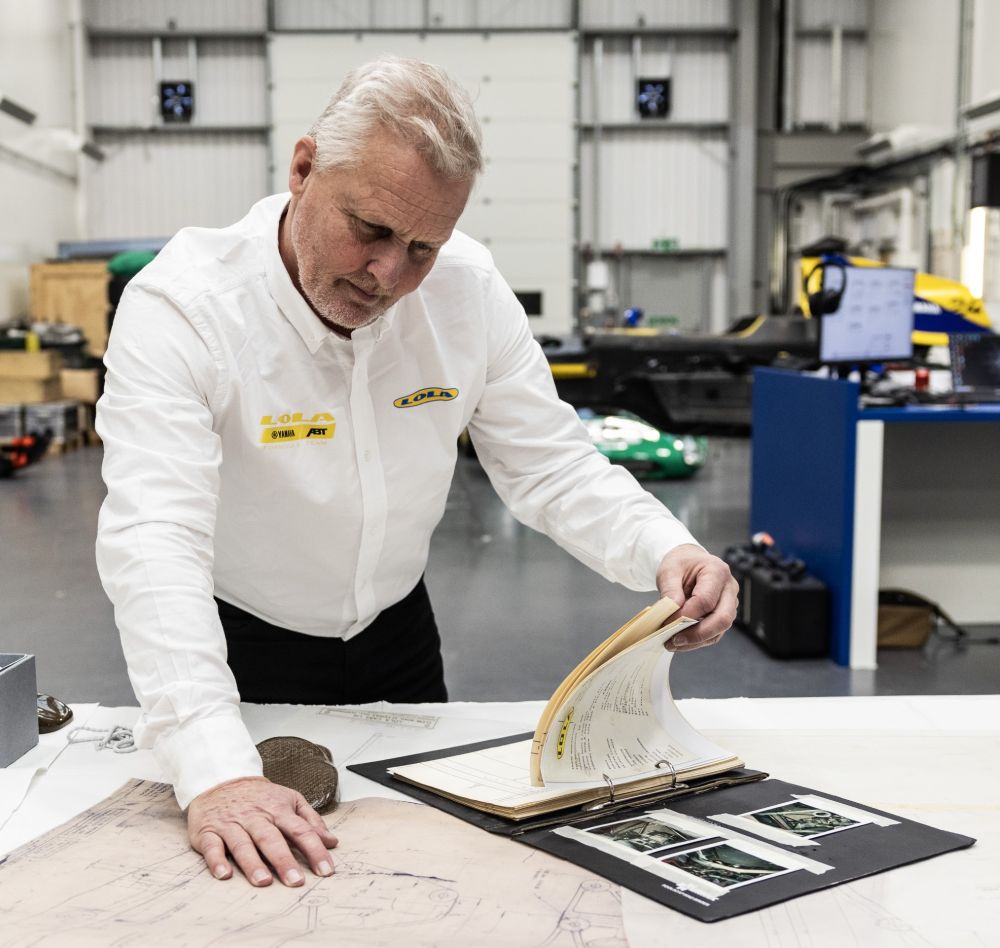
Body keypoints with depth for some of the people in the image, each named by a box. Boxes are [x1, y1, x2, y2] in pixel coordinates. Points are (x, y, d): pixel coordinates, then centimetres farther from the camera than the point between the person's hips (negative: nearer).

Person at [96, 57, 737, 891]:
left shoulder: (469, 287, -15)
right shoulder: (181, 306, -29)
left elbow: (552, 468, -9)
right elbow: (154, 540, -39)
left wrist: (665, 551, -29)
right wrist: (216, 774, -51)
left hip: (398, 634, 4)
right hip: (238, 650, -4)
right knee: (261, 894, 11)